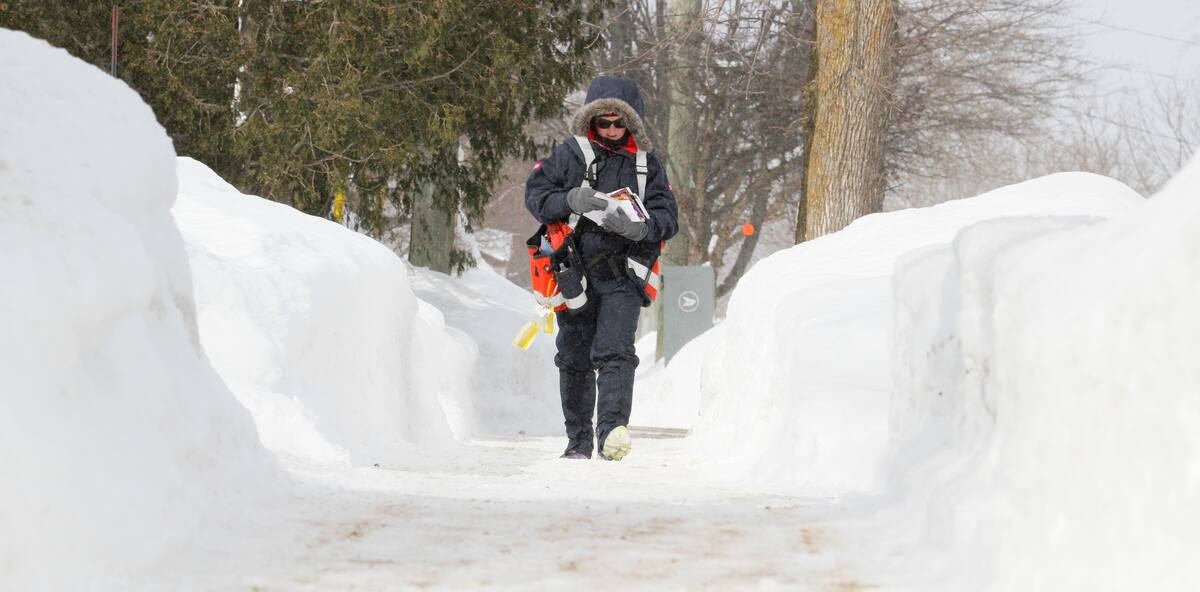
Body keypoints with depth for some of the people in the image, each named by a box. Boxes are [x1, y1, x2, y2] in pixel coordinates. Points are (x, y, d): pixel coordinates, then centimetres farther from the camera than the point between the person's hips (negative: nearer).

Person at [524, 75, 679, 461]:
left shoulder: (646, 164, 7)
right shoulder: (571, 154, 5)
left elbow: (668, 218, 4)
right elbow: (535, 193, 1)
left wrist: (638, 227, -18)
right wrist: (571, 200, -18)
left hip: (622, 274, -1)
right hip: (574, 271, 1)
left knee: (614, 352, -17)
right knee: (574, 357, 6)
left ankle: (612, 429, -27)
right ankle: (578, 440, 16)